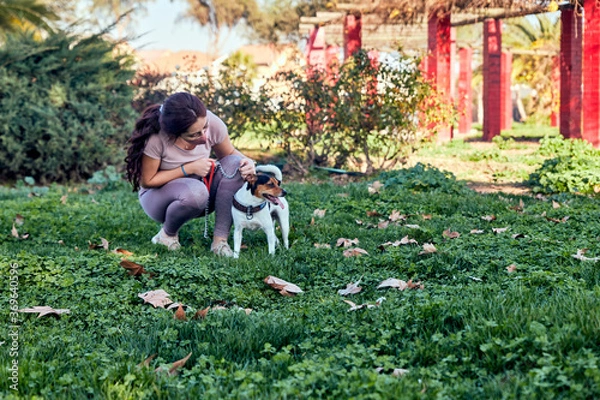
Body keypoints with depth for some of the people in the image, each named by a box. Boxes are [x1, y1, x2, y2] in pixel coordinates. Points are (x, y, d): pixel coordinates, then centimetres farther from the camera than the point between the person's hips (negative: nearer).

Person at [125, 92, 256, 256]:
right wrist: (189, 168, -25)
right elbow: (147, 181, -17)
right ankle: (168, 233, -5)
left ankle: (220, 240, -20)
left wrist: (247, 162, -24)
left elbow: (230, 154, -1)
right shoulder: (155, 137, -30)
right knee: (194, 191, -38)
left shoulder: (212, 123, -20)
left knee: (235, 164, -23)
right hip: (160, 194, -4)